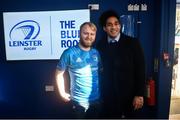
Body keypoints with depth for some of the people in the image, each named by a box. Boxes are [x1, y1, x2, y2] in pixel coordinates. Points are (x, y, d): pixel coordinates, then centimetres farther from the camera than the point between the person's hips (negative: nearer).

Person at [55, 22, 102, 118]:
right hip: (79, 101, -4)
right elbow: (59, 73, -3)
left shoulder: (96, 53, 4)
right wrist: (62, 93, -7)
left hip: (97, 100, 4)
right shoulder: (69, 53, -10)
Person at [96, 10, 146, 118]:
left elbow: (140, 70, -7)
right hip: (108, 96, 1)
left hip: (130, 95, -1)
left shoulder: (132, 43, -6)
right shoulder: (100, 45, 1)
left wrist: (140, 94, -10)